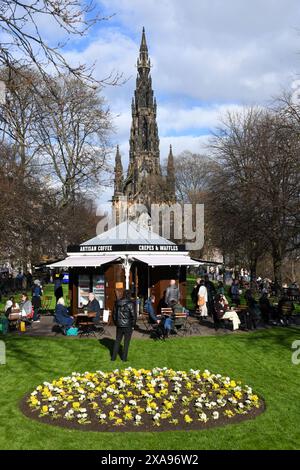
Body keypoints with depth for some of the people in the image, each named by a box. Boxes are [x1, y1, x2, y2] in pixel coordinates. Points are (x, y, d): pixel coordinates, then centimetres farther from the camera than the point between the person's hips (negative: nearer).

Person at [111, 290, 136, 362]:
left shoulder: (117, 303, 2)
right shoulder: (130, 304, -14)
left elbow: (114, 314, 10)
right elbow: (133, 315, -13)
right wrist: (133, 325, -2)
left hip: (119, 325, 4)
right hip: (128, 326, -4)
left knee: (117, 341, 15)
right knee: (126, 342, 8)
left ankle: (113, 357, 18)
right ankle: (124, 358, 12)